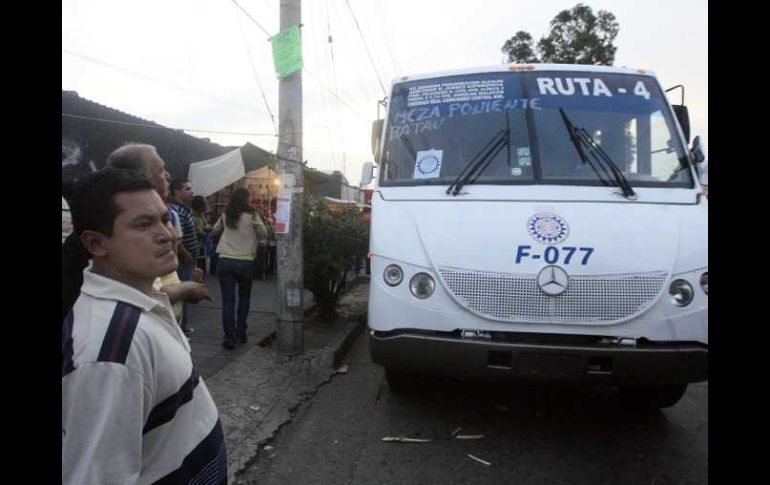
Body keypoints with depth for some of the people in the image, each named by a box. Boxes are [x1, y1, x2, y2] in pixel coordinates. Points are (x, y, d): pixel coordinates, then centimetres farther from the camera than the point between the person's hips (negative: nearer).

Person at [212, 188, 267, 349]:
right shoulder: (252, 216, -5)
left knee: (228, 300, 3)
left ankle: (230, 338, 2)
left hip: (225, 261, 2)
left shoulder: (225, 216, 5)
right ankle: (241, 332, 21)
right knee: (244, 297, 19)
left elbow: (215, 231, 21)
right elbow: (263, 234, 4)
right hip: (245, 261, -1)